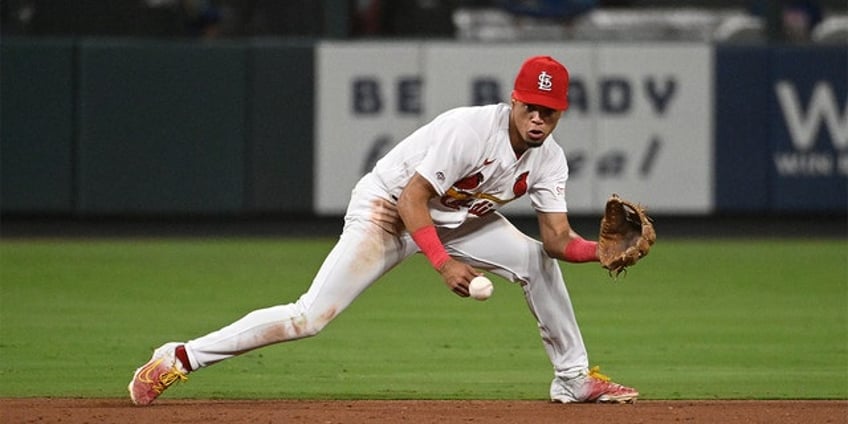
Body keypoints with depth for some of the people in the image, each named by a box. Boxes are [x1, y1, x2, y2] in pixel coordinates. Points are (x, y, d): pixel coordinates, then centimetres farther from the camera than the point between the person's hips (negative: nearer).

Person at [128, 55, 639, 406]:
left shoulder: (549, 159, -7)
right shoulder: (472, 129, -30)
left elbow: (559, 238, -10)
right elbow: (411, 199, -30)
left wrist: (605, 250, -28)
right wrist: (443, 263, -38)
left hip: (455, 217, 7)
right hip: (386, 209, -7)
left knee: (540, 260, -4)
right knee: (310, 317, -18)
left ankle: (574, 378, 12)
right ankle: (181, 359, -12)